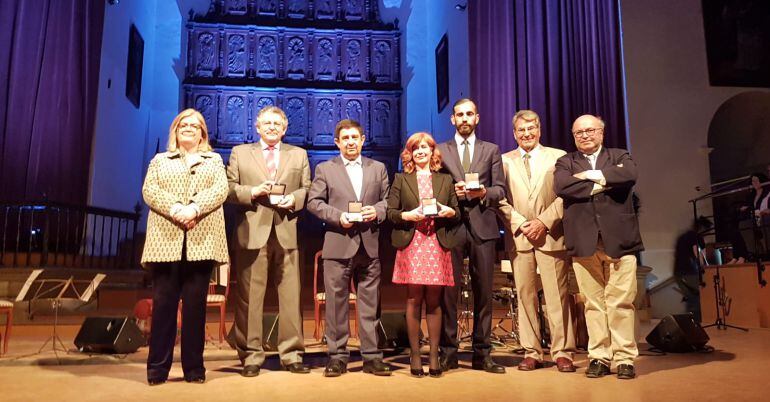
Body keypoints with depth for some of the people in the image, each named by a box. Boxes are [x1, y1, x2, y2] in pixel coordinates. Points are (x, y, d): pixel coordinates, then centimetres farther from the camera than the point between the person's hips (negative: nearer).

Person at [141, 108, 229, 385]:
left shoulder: (214, 161, 17)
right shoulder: (160, 160, 19)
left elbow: (221, 190, -1)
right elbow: (149, 191, 2)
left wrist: (195, 209, -18)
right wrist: (175, 209, -17)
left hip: (202, 241, 0)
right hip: (166, 240, 1)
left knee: (196, 304, 2)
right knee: (163, 303, 0)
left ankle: (194, 367, 9)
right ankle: (157, 367, 8)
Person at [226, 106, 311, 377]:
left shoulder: (299, 154, 17)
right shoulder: (239, 152, 14)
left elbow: (307, 189, 11)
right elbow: (229, 188, 7)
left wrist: (294, 199, -9)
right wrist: (251, 192, -10)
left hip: (287, 232, 1)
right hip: (252, 232, -1)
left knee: (290, 295, 1)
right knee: (249, 297, 2)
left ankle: (292, 354, 11)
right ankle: (251, 356, 12)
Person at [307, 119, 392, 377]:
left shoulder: (378, 168, 14)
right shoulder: (325, 169, 8)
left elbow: (388, 200, 11)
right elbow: (314, 202, 2)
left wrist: (377, 211, -10)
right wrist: (338, 216, -12)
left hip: (369, 245, 2)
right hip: (338, 245, -1)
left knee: (370, 303, 6)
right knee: (336, 303, 3)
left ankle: (372, 357, 15)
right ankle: (337, 356, 14)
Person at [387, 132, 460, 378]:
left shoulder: (445, 180, 16)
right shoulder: (401, 180, 11)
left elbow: (458, 214, 15)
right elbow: (390, 212, 4)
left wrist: (449, 212, -6)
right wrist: (407, 215, -14)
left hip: (437, 246, 1)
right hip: (411, 245, -1)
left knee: (434, 302, 3)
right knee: (414, 300, 0)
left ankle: (434, 356, 12)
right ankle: (415, 356, 10)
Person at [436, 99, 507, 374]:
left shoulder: (491, 150, 15)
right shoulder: (440, 150, 13)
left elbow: (500, 189, 9)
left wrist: (484, 192, -11)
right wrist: (451, 192, -10)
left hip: (482, 226, 1)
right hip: (451, 226, -1)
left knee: (483, 292, 2)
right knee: (449, 291, -1)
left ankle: (482, 354, 11)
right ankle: (448, 352, 9)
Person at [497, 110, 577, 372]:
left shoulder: (558, 157, 8)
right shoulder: (504, 161, 11)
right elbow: (501, 200, 5)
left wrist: (543, 222, -10)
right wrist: (521, 224, -7)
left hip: (551, 235, -1)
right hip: (519, 237, 1)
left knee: (557, 295, 0)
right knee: (525, 295, 4)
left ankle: (562, 352, 11)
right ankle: (531, 353, 13)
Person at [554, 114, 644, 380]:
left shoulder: (619, 156, 14)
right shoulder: (566, 162, 14)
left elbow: (630, 174, -10)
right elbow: (561, 186, -8)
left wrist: (593, 175, -7)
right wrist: (602, 184, -7)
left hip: (619, 240, 0)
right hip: (584, 243, 0)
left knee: (621, 302, 1)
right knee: (593, 303, 4)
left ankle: (625, 358, 10)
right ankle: (599, 357, 13)